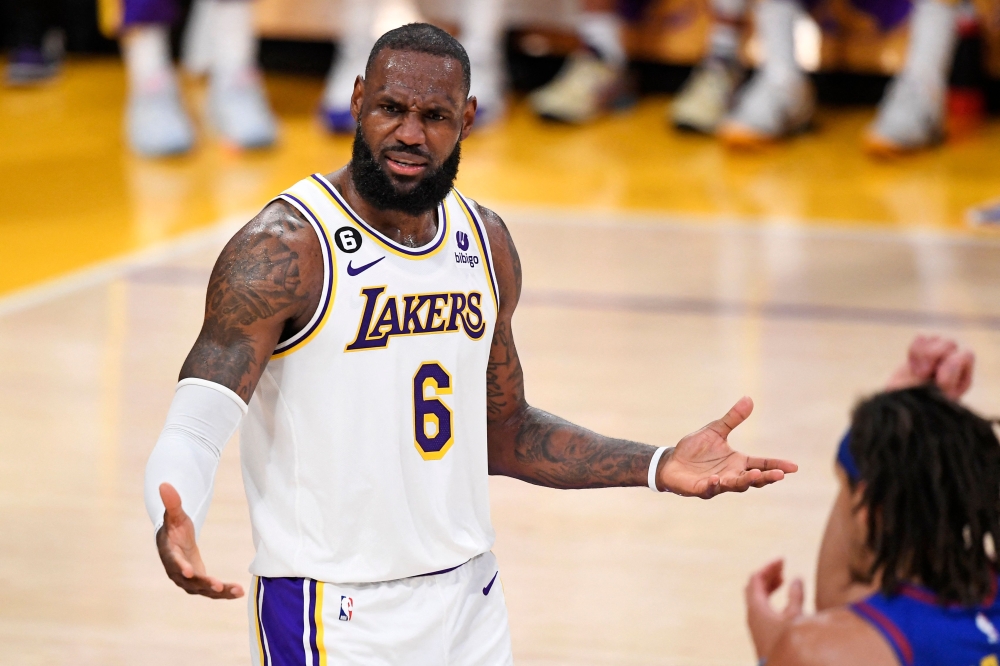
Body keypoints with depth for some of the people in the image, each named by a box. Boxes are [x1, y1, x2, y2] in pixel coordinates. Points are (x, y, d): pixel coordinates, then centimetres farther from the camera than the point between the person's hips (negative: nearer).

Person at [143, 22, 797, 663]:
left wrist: (659, 467, 6)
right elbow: (194, 431, -22)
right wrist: (174, 533, -42)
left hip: (469, 596, 6)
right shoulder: (284, 248, -15)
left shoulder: (485, 242, 6)